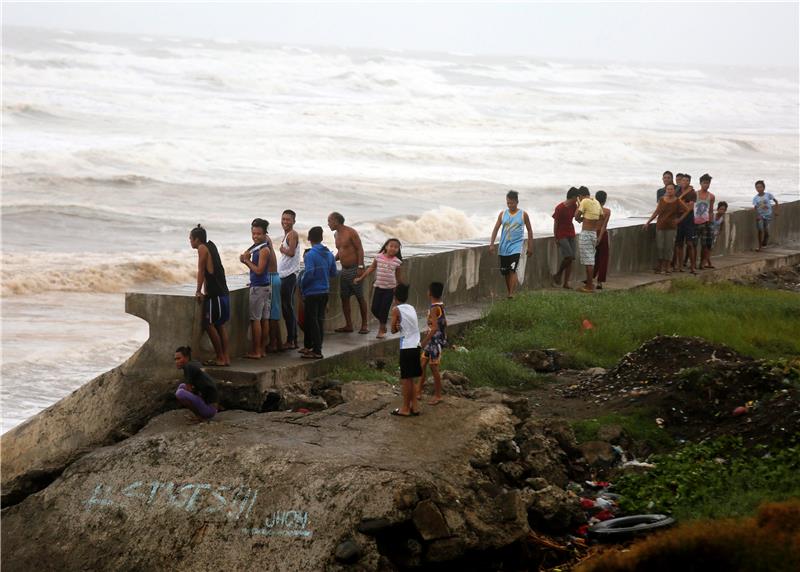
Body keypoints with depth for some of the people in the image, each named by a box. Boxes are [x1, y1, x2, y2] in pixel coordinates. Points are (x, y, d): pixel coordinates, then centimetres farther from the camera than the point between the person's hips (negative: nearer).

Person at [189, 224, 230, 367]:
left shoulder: (202, 248, -9)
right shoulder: (211, 246, 15)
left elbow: (201, 271, -10)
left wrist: (198, 292, -8)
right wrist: (205, 291, 18)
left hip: (215, 294, -9)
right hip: (223, 292, 9)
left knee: (209, 324, -4)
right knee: (220, 325, 12)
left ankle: (220, 358, -3)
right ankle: (226, 358, 12)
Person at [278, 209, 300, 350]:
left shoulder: (292, 234, -12)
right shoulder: (286, 234, 18)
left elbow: (291, 252, -25)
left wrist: (282, 249, -10)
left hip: (289, 275, -10)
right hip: (285, 275, 10)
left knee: (288, 308, -8)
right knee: (288, 308, 13)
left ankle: (290, 341, -5)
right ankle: (293, 340, 18)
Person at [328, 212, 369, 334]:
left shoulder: (351, 232, -12)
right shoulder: (336, 234, 12)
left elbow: (360, 249, -14)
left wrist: (360, 267, -20)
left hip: (354, 269, -8)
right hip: (344, 270, 8)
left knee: (360, 297, -2)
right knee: (344, 297, 5)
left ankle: (364, 325, 2)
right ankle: (348, 325, 10)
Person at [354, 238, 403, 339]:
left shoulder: (397, 262, -3)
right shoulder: (379, 257, -2)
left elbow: (398, 276, 7)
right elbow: (371, 268, 8)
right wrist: (360, 278, 8)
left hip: (390, 289, -2)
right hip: (378, 287, 2)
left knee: (384, 310, 0)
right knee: (375, 309, 2)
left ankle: (381, 330, 15)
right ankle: (382, 323, 28)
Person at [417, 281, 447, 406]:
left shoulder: (434, 309, -21)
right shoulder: (441, 306, 7)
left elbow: (434, 328, -27)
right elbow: (444, 324, 15)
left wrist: (425, 341, -24)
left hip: (434, 342, -9)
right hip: (433, 342, 9)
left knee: (434, 368, 1)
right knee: (422, 365, 14)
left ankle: (438, 396, 10)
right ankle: (418, 392, 22)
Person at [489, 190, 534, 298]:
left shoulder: (523, 214, 0)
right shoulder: (503, 214, 5)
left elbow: (529, 230, 7)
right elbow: (496, 228, 4)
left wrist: (530, 247, 6)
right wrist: (491, 244, -6)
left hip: (516, 246, -3)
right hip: (504, 247, 3)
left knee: (512, 270, -18)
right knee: (505, 272, 8)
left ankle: (512, 294, -20)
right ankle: (508, 293, 23)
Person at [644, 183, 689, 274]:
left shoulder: (677, 201, -3)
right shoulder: (662, 200, 4)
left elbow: (687, 210, 4)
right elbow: (656, 212, 10)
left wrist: (678, 219, 5)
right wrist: (648, 222, 8)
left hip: (670, 228, -2)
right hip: (660, 226, 2)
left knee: (669, 247, 0)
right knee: (659, 247, 1)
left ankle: (666, 267, 7)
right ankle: (660, 267, 11)